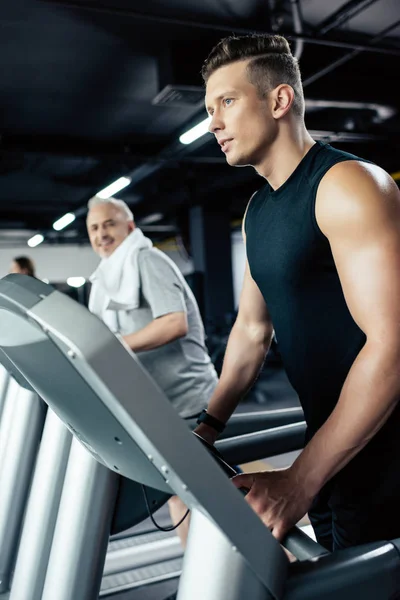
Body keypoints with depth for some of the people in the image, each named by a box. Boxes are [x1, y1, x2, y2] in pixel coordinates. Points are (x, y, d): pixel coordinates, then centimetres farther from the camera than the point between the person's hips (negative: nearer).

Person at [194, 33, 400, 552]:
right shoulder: (257, 211, 9)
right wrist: (206, 429, 6)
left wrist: (300, 482, -26)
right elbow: (252, 330, 14)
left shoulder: (348, 184, -17)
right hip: (328, 446, 8)